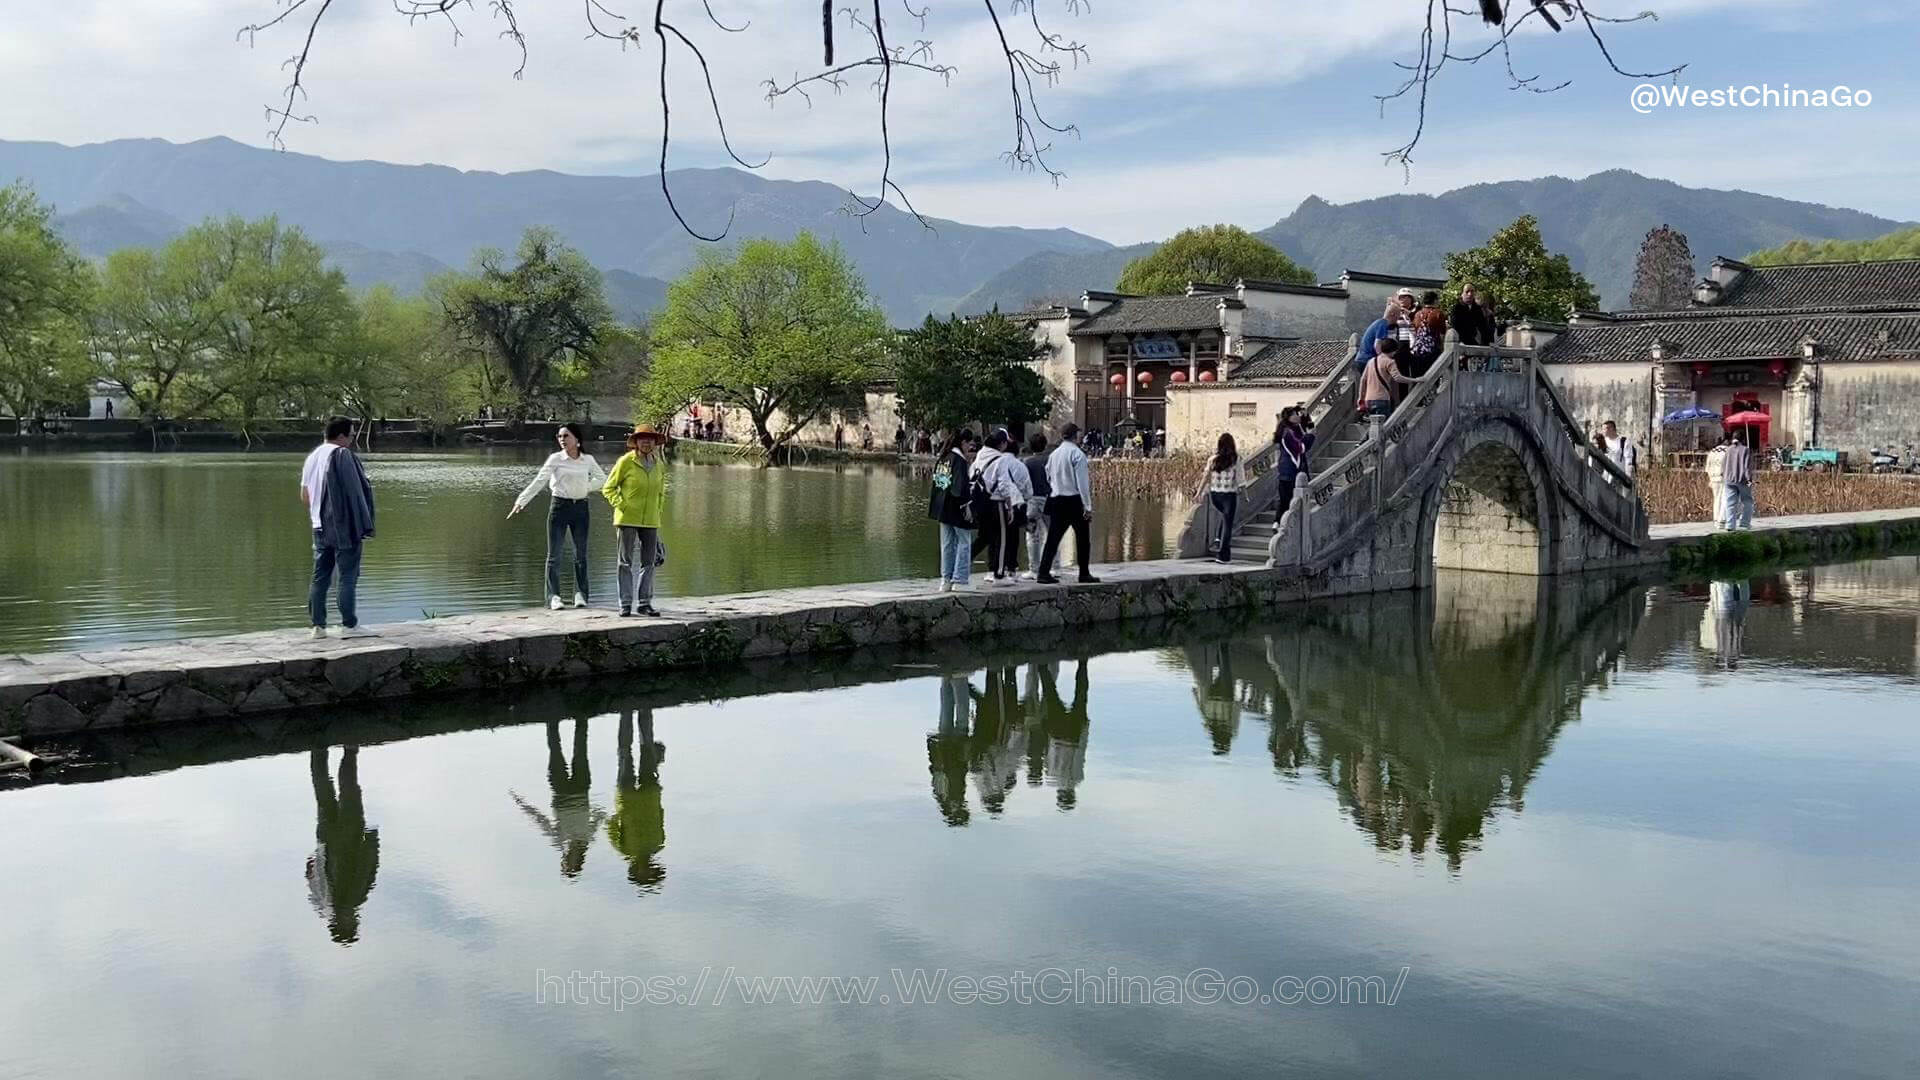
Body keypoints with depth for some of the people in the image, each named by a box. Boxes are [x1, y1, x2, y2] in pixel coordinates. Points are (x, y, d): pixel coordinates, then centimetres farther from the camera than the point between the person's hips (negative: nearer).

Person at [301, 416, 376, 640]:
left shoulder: (312, 457, 9)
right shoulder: (344, 456, -13)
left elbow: (304, 496, 13)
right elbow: (355, 493, -14)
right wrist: (365, 526, -11)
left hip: (320, 528, 7)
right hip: (345, 528, -7)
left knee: (320, 577, 10)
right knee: (348, 576, 0)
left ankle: (318, 626, 11)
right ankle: (349, 625, 2)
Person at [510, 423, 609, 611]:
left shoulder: (588, 459, 4)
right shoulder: (555, 458, -3)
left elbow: (601, 478, 18)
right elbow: (539, 481, -8)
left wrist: (586, 487, 2)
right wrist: (521, 501, -16)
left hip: (580, 507, 2)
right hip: (560, 505, -2)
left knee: (581, 553, 6)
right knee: (554, 553, -2)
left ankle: (580, 594, 14)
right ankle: (554, 596, 0)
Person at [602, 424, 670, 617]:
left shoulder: (659, 465, 9)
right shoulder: (626, 461, -6)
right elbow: (608, 488, -1)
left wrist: (659, 511, 12)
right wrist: (621, 505, -11)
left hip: (650, 521, 5)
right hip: (627, 519, -5)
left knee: (649, 563, 6)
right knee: (625, 562, 0)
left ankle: (644, 603, 13)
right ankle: (625, 603, 3)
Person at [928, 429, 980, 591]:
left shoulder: (942, 458, 12)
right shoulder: (959, 460, -14)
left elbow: (936, 481, 16)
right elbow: (961, 486, -19)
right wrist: (966, 506, -16)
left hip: (942, 508, 8)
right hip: (956, 509, -8)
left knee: (947, 544, 12)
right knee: (964, 543, 0)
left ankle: (946, 580, 13)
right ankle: (959, 580, -3)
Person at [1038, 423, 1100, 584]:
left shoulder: (1054, 454, 9)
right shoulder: (1076, 454, -10)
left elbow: (1049, 479, 13)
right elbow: (1082, 482, -13)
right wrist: (1088, 506, -11)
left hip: (1056, 500, 6)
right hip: (1074, 500, -6)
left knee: (1053, 538, 6)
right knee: (1083, 538, 6)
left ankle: (1043, 572, 0)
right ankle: (1084, 574, 9)